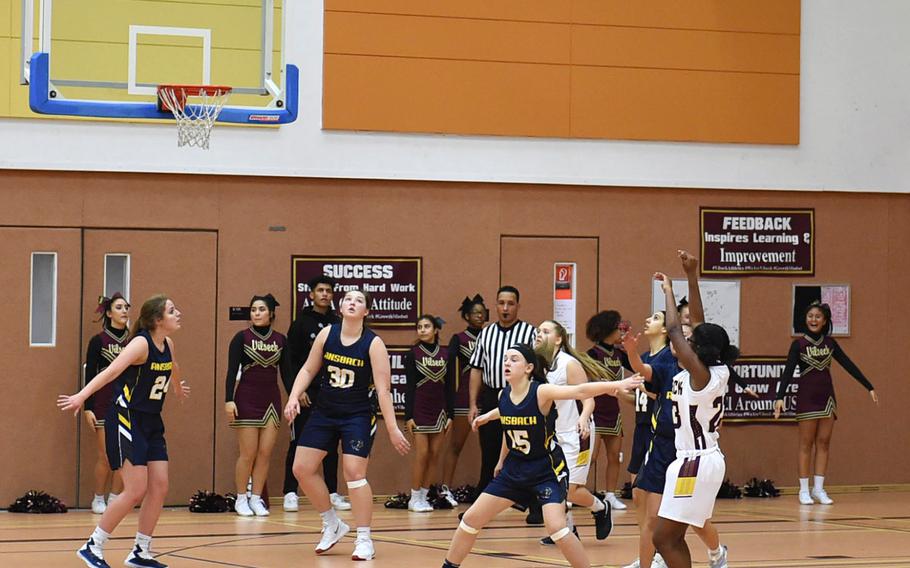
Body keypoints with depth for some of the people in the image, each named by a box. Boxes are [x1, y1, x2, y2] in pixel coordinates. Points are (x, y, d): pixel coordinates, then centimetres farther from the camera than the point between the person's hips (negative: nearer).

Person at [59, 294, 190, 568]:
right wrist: (81, 396, -43)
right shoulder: (141, 343, -18)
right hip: (126, 420, -8)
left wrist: (179, 388, 51)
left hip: (151, 422, 8)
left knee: (159, 487, 3)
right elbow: (111, 371, -31)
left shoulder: (167, 344, 6)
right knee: (136, 491, -11)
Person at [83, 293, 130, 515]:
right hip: (104, 404, -4)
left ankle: (115, 499, 10)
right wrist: (88, 407, -9)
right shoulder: (98, 341, -3)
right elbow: (89, 375, -4)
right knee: (106, 455, -4)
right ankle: (98, 499, 8)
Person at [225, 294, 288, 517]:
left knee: (265, 453, 1)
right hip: (247, 400, -3)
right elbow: (232, 371, -6)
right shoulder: (242, 338, -3)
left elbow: (286, 372, 10)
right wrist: (229, 400, -15)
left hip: (271, 401, 3)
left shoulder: (280, 340, 6)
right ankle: (241, 499, 8)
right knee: (248, 453, -4)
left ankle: (256, 498, 10)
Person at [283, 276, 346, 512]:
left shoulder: (337, 324, 8)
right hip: (306, 393, -4)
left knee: (331, 446, 7)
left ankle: (333, 493, 12)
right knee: (298, 444, -1)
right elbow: (290, 359, -4)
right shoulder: (301, 322, -2)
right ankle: (290, 493, 4)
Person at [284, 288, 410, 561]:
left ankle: (364, 539, -1)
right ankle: (332, 525, 21)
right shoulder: (327, 334, -3)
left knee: (354, 472, -14)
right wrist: (294, 397, -7)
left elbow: (383, 390, -15)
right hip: (324, 413, 5)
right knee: (302, 468, 2)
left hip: (358, 416, -5)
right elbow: (308, 369, 8)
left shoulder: (373, 344, -13)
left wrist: (392, 429, -19)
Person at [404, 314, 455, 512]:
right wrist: (408, 416, -9)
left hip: (439, 410, 3)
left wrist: (450, 414, 3)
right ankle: (415, 498, 1)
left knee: (435, 454, 2)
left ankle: (423, 496, 10)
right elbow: (410, 386, -4)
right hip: (419, 409, -3)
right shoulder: (413, 354, -2)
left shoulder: (445, 354, 5)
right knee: (422, 453, -7)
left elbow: (450, 386, 8)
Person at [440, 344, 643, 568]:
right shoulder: (504, 396, -5)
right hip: (515, 468, 6)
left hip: (547, 470, -6)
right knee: (472, 518, 8)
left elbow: (581, 391, -37)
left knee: (556, 527, -24)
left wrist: (616, 385, -50)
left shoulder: (541, 392, -22)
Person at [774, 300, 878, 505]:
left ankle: (819, 489, 8)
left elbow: (849, 365, 7)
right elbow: (788, 372, -14)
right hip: (807, 398, -4)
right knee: (806, 445, 0)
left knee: (823, 444, 4)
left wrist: (870, 387, 5)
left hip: (827, 396, 4)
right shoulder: (798, 344, -6)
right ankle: (804, 490, 3)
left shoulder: (830, 343, 6)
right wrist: (780, 397, -27)